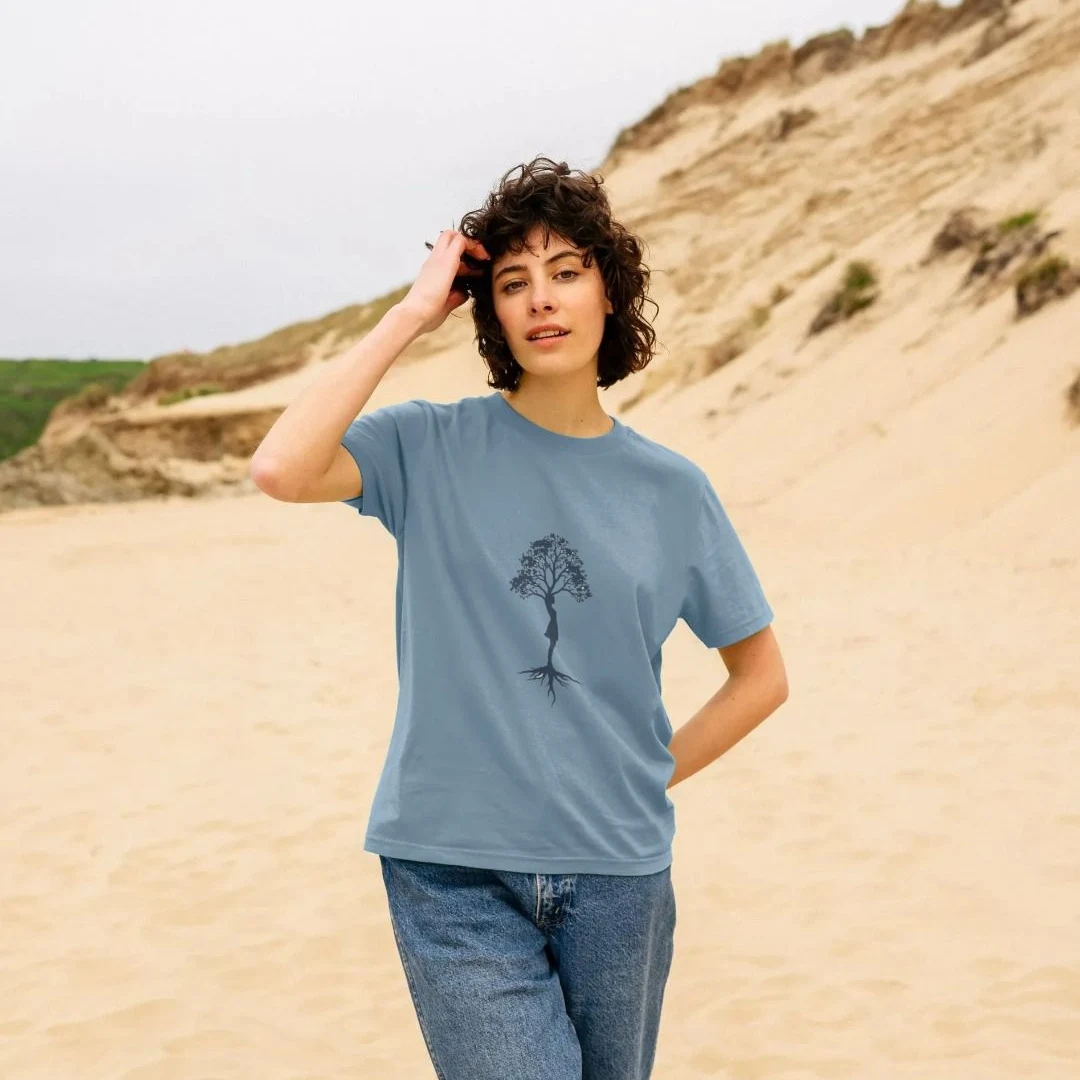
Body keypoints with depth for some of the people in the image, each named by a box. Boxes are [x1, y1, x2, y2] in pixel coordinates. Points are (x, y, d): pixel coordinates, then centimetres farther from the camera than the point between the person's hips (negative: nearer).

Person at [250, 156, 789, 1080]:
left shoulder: (672, 489, 5)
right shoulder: (432, 450, -2)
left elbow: (761, 675, 15)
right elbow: (282, 469, -22)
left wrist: (650, 777, 5)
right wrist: (411, 315, -14)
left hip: (617, 876, 3)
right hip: (455, 874, -3)